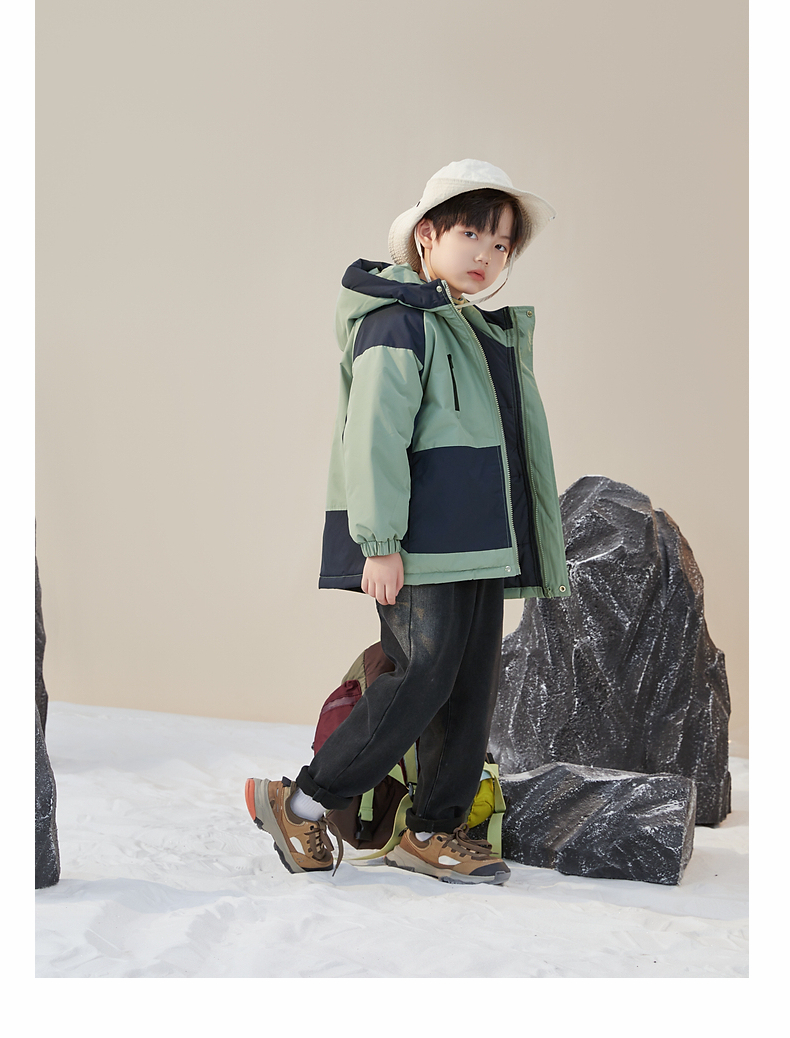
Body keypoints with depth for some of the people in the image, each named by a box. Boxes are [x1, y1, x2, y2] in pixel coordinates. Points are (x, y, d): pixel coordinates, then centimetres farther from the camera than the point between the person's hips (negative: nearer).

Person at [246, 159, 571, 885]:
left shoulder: (486, 332, 22)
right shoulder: (398, 321, -7)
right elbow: (375, 434, -15)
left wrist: (519, 544, 27)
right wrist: (379, 541, -21)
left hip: (480, 545, 9)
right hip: (421, 543, -9)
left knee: (474, 684, 7)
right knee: (425, 677, -13)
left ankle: (435, 832, 15)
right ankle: (302, 802, -1)